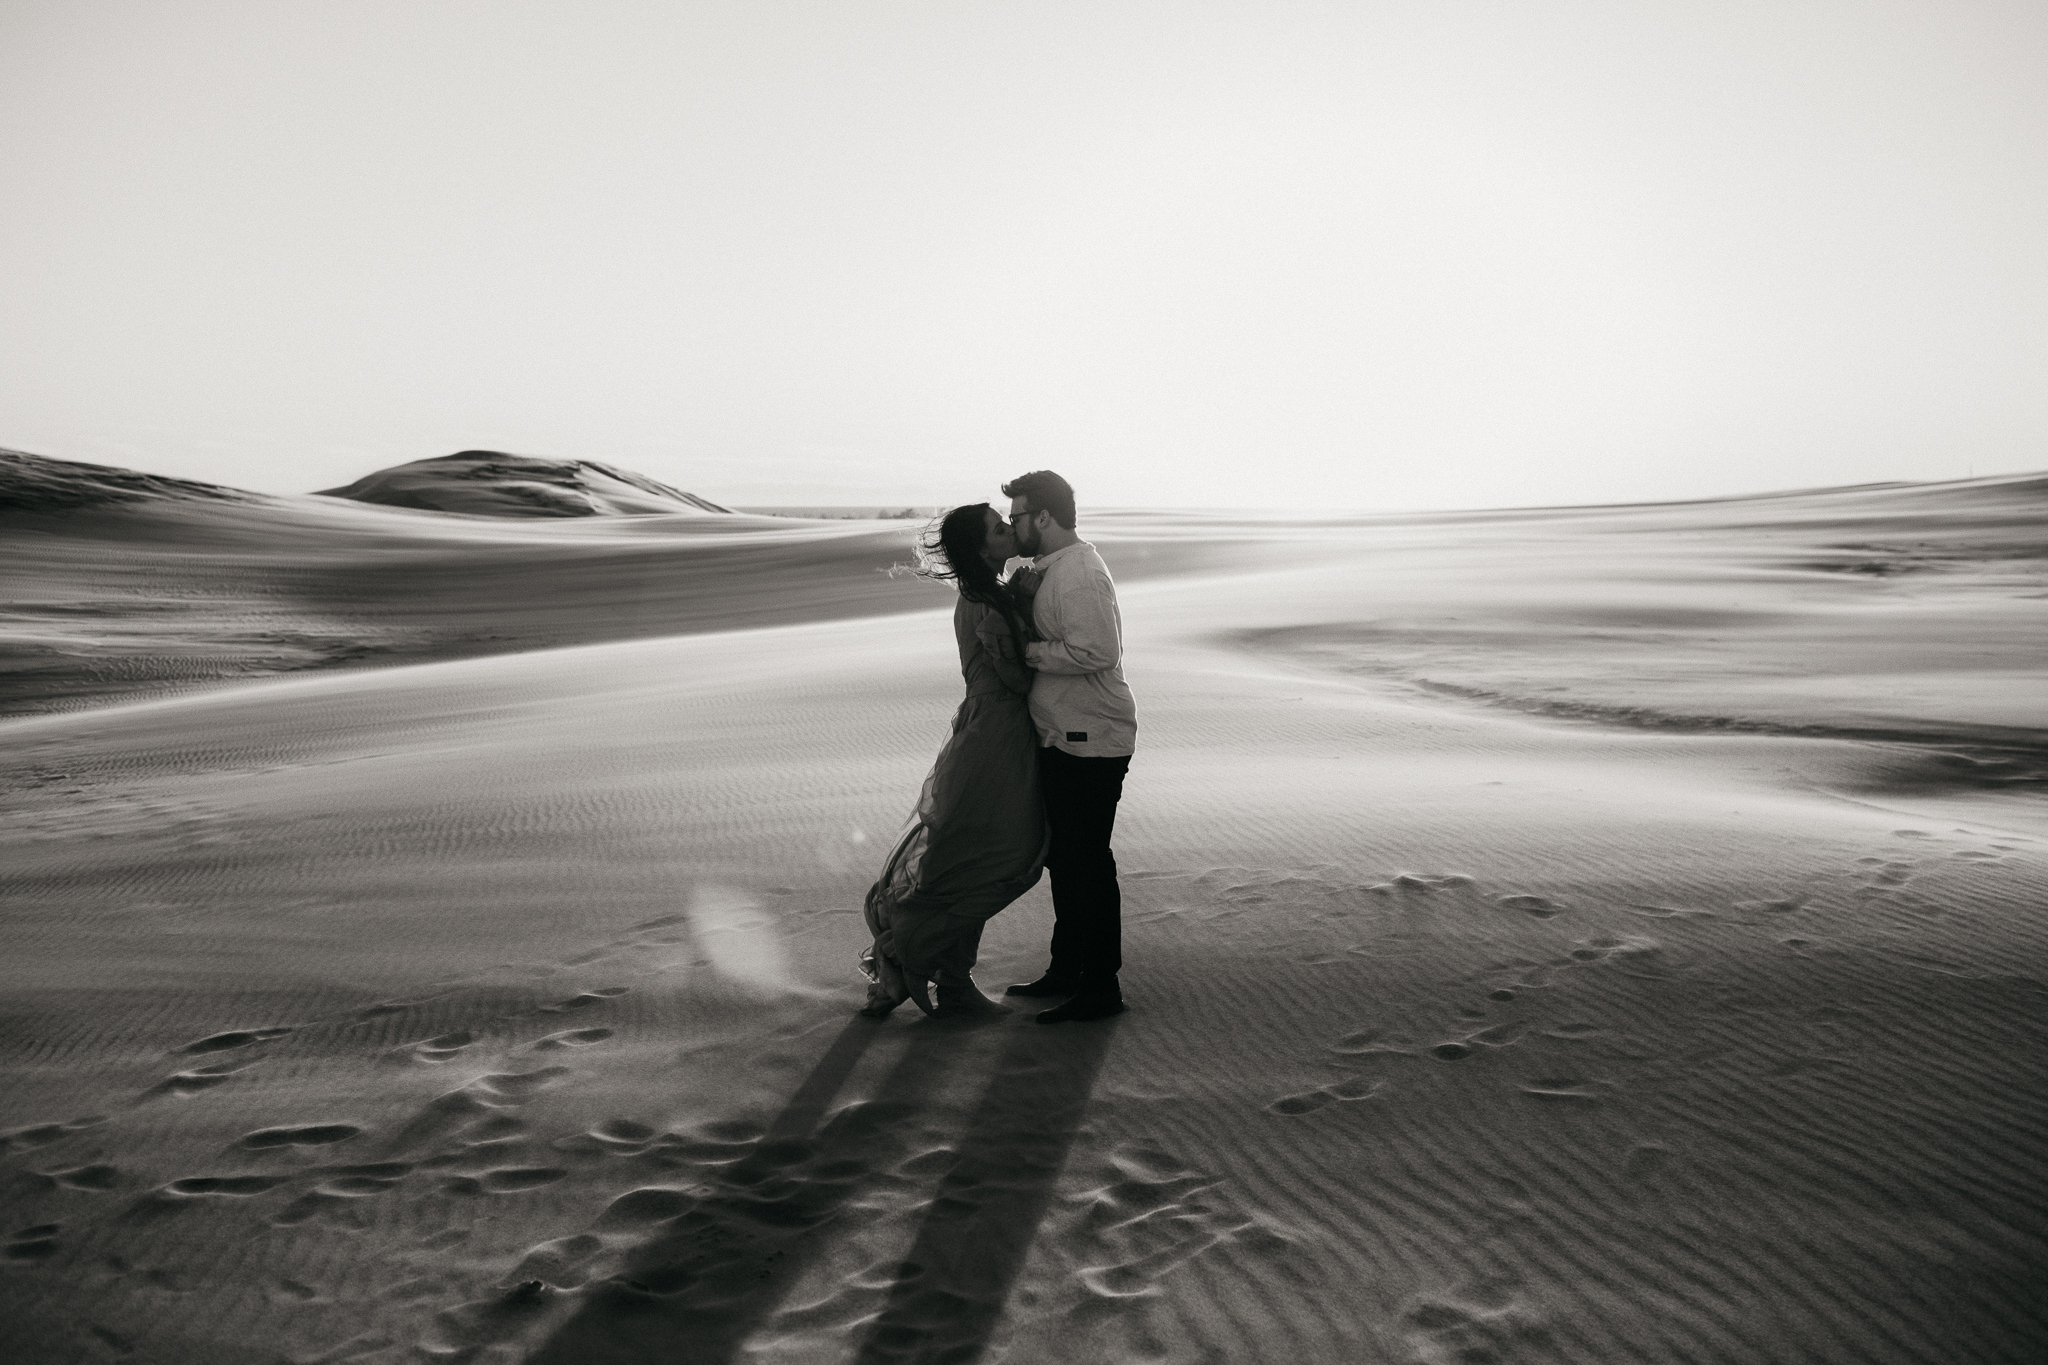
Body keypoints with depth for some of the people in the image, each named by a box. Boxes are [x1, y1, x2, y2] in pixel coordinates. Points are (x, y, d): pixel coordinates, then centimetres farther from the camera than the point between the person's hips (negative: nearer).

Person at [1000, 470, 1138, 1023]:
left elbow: (1095, 651, -29)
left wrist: (1032, 651, -18)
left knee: (1087, 863, -3)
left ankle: (1101, 988, 7)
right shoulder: (1052, 567, 14)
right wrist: (1023, 589, 3)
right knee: (1062, 857, 18)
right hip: (1062, 739, 11)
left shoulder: (1078, 574, -19)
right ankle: (1066, 971, 31)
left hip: (1091, 743, -11)